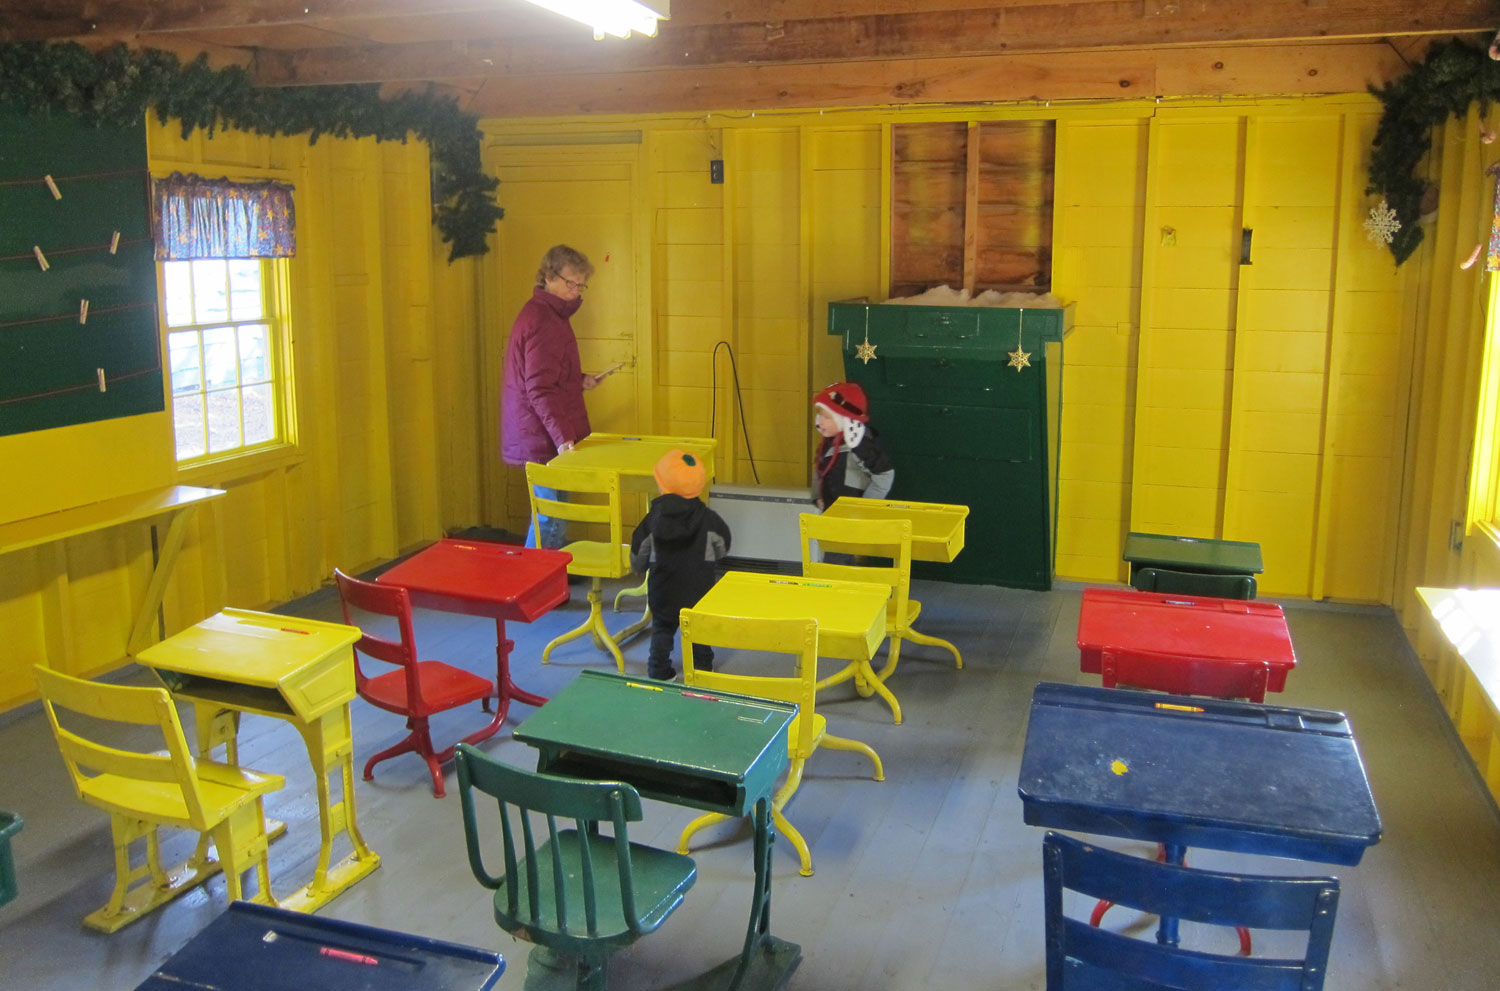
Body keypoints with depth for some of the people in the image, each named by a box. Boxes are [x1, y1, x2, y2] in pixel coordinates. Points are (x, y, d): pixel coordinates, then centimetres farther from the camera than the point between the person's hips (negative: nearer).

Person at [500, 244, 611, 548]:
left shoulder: (549, 313, 15)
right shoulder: (542, 321, -18)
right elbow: (539, 389, -24)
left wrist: (579, 380, 11)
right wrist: (562, 437, -29)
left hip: (541, 437, 10)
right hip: (544, 440, -10)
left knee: (549, 513, 15)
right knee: (550, 518, -6)